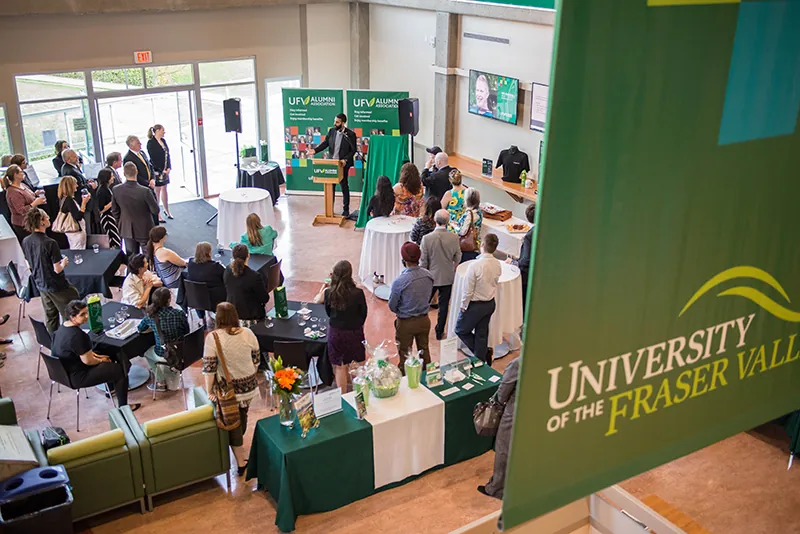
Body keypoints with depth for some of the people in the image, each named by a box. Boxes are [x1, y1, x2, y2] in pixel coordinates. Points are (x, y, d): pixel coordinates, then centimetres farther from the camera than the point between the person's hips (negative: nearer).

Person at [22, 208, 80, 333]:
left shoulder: (25, 242, -5)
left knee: (50, 316, 19)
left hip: (41, 285, 7)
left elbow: (29, 266, 7)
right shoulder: (50, 243, -26)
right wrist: (63, 263, -1)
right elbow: (57, 269, -22)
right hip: (57, 286, -7)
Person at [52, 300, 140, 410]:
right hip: (77, 377, -10)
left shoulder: (63, 326, -2)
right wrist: (101, 360, -4)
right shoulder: (77, 335, -32)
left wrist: (95, 355, 9)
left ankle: (110, 389, 41)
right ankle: (123, 408, 11)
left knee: (109, 355, 25)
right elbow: (88, 361, -23)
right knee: (121, 370, -2)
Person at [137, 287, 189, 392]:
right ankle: (172, 383, 39)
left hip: (164, 355, -1)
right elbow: (186, 332, -1)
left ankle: (161, 381, 35)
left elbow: (140, 329, 4)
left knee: (147, 352, 32)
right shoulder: (180, 313, -16)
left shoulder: (151, 316, -16)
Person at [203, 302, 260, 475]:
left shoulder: (213, 337, -17)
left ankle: (241, 462, 12)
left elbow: (209, 367, -17)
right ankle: (240, 447, 49)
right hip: (248, 384, 4)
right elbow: (257, 359, 2)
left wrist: (209, 391, -8)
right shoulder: (248, 333, -6)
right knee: (242, 416, 25)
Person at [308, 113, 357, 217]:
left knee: (344, 187, 7)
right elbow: (325, 143, 6)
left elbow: (353, 150, -10)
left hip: (342, 164, -4)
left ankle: (346, 210, 17)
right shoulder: (331, 131, 1)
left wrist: (345, 159, -24)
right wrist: (315, 150, -8)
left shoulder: (350, 134, -12)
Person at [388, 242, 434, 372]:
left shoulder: (399, 281, -28)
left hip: (406, 323, -4)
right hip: (424, 319, 5)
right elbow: (428, 297, 3)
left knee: (405, 354, 15)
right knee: (424, 350, 24)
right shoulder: (429, 275, -13)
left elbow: (392, 306, -12)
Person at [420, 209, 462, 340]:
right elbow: (458, 258, 0)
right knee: (444, 306, 15)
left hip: (431, 277, -1)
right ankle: (439, 332, 25)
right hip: (447, 277, 1)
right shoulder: (454, 238, -15)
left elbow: (423, 261, -13)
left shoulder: (427, 238, -20)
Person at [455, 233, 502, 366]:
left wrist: (463, 305, -5)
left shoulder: (475, 265, -27)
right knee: (482, 333, 19)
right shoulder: (498, 265, -8)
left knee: (461, 330, 15)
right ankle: (481, 360, 27)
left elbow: (469, 290, -19)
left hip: (475, 305, -6)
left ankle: (485, 352, 14)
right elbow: (494, 283, 5)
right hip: (490, 304, 6)